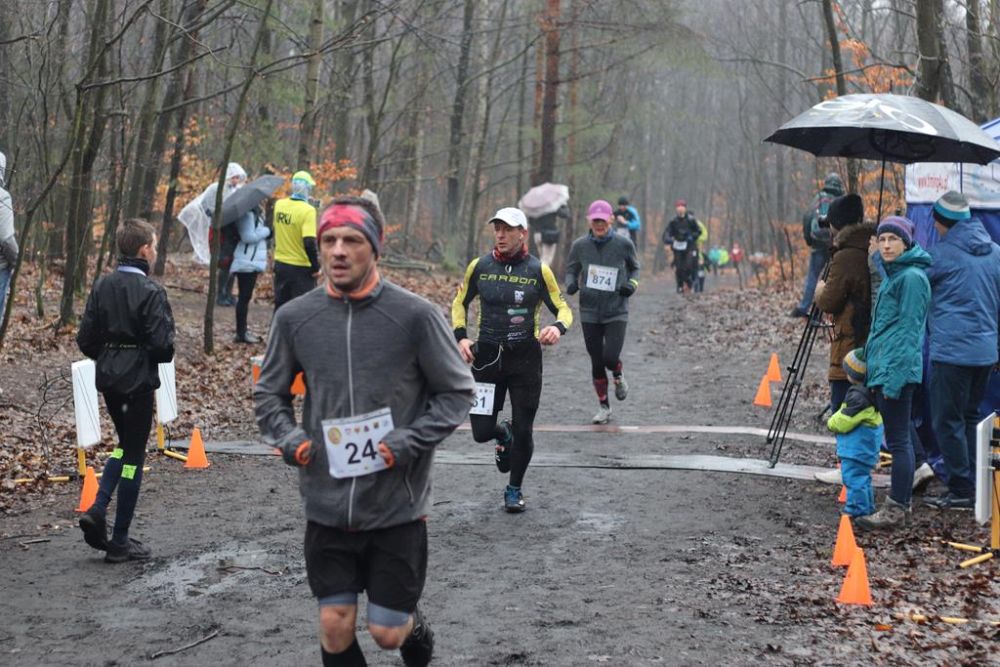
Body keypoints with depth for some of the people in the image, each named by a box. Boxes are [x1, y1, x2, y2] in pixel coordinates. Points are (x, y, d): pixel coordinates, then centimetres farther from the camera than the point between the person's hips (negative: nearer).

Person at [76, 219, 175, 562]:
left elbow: (85, 338, 4)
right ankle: (120, 542, 7)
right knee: (133, 456, 2)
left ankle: (98, 510, 5)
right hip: (138, 380, -7)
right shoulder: (149, 292, -16)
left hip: (108, 379, 7)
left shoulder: (102, 286, 3)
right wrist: (164, 355, 2)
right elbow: (161, 343, -20)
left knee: (126, 445, 23)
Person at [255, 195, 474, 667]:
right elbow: (269, 393, 12)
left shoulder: (415, 315, -10)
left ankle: (415, 629, 41)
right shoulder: (294, 317, -1)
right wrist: (287, 438, -6)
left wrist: (410, 443, -14)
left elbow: (456, 392, -2)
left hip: (397, 505, -2)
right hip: (327, 505, 2)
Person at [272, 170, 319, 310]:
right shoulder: (307, 210, -18)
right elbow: (309, 242, -24)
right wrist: (316, 267, -13)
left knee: (280, 307, 17)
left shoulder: (279, 204, 1)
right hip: (301, 267, -6)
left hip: (280, 263, 6)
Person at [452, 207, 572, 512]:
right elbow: (460, 302, 15)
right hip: (486, 356, 2)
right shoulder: (479, 266, 1)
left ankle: (514, 490, 24)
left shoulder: (538, 270, -4)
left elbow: (562, 308, 2)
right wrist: (461, 337, 0)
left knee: (523, 431, 2)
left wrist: (558, 327, -21)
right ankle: (503, 435, 38)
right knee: (481, 432, 0)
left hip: (525, 358, -1)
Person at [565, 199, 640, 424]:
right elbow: (571, 270, 12)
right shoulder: (580, 245, -1)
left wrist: (632, 284, -7)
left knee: (610, 357, -16)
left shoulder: (623, 244, -4)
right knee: (596, 362, 6)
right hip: (590, 312, 2)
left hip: (617, 312, -2)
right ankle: (604, 406, 22)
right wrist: (571, 284, -10)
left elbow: (634, 267, 12)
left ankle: (618, 376, 22)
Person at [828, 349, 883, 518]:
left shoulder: (858, 396, -23)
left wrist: (831, 423, 0)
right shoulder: (872, 392, 8)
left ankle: (857, 509, -4)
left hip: (856, 448, -11)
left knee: (854, 478, -6)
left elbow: (843, 422, -19)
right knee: (862, 477, 20)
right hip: (867, 446, 11)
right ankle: (866, 508, 28)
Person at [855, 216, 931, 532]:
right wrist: (868, 361, 24)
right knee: (899, 439, 13)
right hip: (881, 369, 10)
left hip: (897, 370, -10)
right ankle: (900, 504, 19)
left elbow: (909, 330, -18)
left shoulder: (912, 277, -13)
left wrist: (894, 375, -21)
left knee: (898, 440, -6)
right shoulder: (892, 274, 18)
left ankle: (896, 510, -3)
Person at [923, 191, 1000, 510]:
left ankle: (962, 490, 1)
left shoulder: (943, 254, -9)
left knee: (947, 421, 0)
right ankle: (974, 487, 20)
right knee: (970, 417, 17)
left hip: (951, 350, -7)